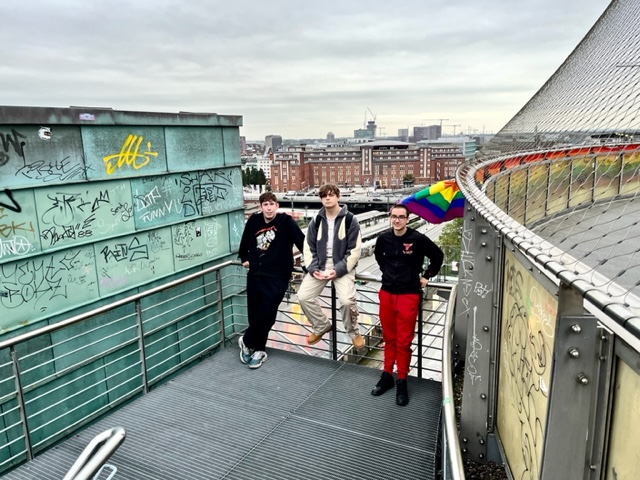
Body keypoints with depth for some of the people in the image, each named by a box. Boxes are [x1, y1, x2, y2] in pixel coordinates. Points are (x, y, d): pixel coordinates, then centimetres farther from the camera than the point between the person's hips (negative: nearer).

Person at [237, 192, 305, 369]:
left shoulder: (286, 221, -10)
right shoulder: (254, 220, 4)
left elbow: (302, 241, -12)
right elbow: (245, 240, 22)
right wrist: (244, 258, 25)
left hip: (277, 277, -4)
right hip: (255, 275, 5)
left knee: (266, 315, -6)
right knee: (254, 313, 9)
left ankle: (247, 342, 19)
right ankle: (258, 349, 28)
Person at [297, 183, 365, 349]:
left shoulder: (350, 220, -6)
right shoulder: (316, 221, 7)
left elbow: (354, 251, -9)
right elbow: (309, 248, 8)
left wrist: (338, 270, -18)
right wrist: (313, 268, -9)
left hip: (342, 267, -4)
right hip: (320, 265, 4)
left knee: (347, 300, -24)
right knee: (303, 296, -10)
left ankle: (353, 332, 7)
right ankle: (321, 326, 17)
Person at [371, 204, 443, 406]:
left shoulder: (418, 239, -12)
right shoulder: (383, 238, 0)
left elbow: (438, 256, 4)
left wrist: (427, 276, 4)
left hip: (409, 295, -3)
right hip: (386, 293, 4)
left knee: (403, 341, 2)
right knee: (389, 338, 14)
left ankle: (402, 381, 16)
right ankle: (387, 375, 27)